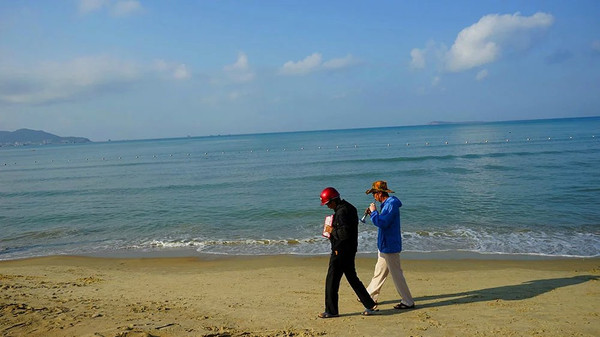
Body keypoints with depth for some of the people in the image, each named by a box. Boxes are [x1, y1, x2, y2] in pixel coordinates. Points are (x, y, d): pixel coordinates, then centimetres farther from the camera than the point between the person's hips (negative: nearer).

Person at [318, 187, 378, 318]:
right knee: (352, 278, 18)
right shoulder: (350, 208, 12)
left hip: (340, 251, -10)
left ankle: (331, 311, 8)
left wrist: (333, 231, -12)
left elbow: (344, 232, -28)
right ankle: (370, 305, 20)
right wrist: (334, 230, 9)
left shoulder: (342, 211, -20)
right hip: (350, 250, 10)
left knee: (332, 280, 0)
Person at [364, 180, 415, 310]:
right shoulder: (387, 204, 11)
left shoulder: (391, 205, -21)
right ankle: (370, 296, 30)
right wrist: (373, 213, 7)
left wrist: (374, 212, -16)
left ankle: (408, 302, 6)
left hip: (390, 247, -10)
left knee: (397, 275, -3)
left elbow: (382, 223, -29)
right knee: (379, 272, 18)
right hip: (384, 245, 10)